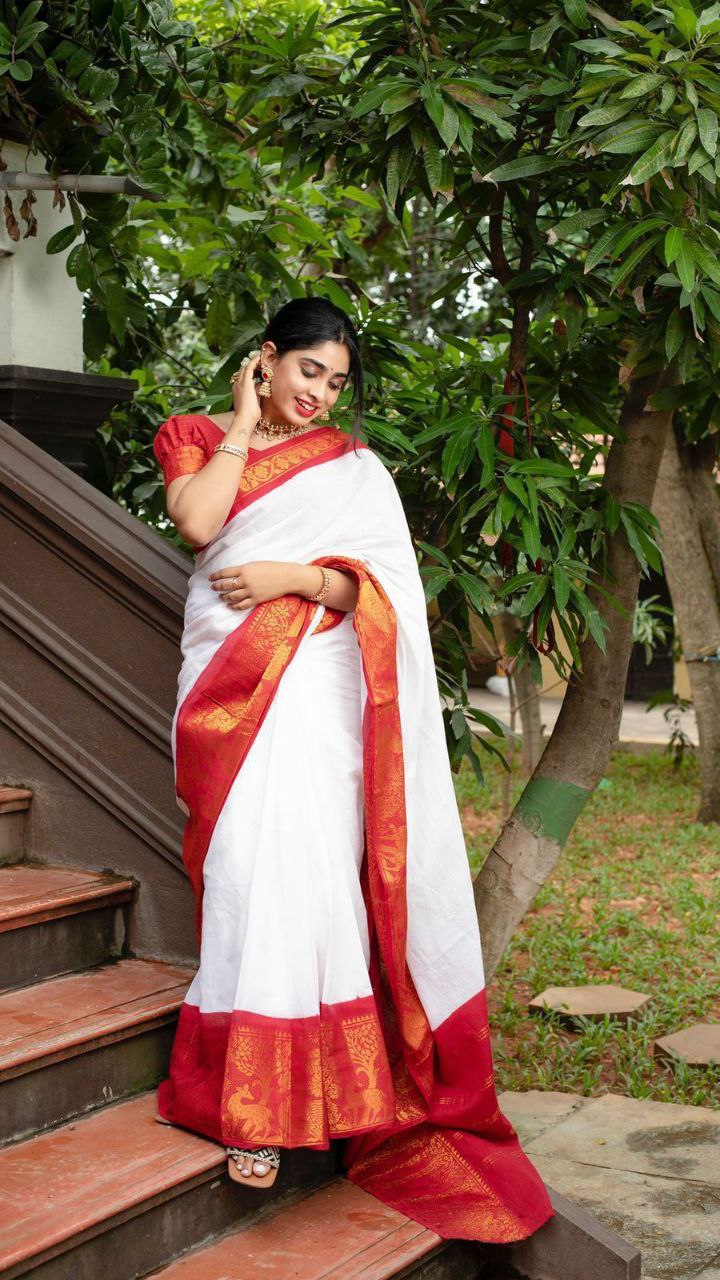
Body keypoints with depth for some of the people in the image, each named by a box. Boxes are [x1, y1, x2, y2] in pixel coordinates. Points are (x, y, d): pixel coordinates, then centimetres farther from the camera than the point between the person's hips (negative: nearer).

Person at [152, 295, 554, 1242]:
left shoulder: (353, 466, 13)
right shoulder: (200, 441, 16)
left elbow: (387, 585, 3)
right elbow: (197, 523, -5)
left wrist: (295, 577, -12)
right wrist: (245, 421, 4)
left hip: (315, 683, -1)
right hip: (226, 685, 1)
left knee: (298, 862, -12)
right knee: (245, 868, -9)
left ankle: (278, 1097, -6)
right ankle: (253, 1100, -3)